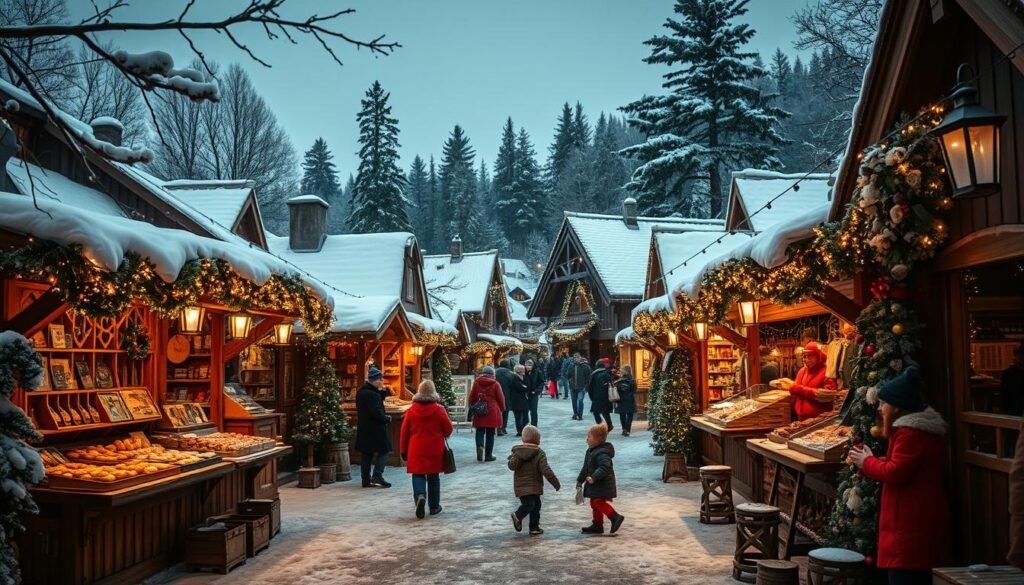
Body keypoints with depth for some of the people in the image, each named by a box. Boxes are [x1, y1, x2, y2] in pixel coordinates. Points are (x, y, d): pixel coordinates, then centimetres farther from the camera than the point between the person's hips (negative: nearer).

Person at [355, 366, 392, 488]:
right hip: (375, 428, -9)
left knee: (366, 454, 11)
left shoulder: (361, 392, 11)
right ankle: (377, 476, -8)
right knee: (383, 451, 1)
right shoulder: (372, 394, -18)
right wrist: (387, 418, -8)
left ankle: (366, 480, 14)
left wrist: (383, 392, 6)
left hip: (363, 429, 9)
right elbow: (377, 413, -24)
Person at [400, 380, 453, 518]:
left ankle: (420, 496, -21)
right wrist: (442, 435, 23)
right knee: (433, 477, 11)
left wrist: (403, 450, 12)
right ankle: (434, 506, 17)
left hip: (416, 450, 0)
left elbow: (404, 432, 2)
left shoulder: (411, 410, -2)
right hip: (435, 450, 0)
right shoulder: (439, 410, -7)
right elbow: (448, 429, 0)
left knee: (418, 475, 7)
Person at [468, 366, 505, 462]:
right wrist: (501, 409, 17)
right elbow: (501, 399, 0)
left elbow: (471, 397, 7)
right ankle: (488, 455, 10)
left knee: (480, 431, 11)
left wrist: (472, 408, 22)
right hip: (492, 412, -2)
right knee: (490, 433, 7)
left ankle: (480, 446, -16)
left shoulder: (476, 383, 3)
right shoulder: (495, 384, -3)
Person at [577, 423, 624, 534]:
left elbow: (605, 467, -35)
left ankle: (616, 517, -9)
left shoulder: (602, 453, -21)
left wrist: (594, 477, -39)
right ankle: (597, 525, 21)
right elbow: (586, 468, 21)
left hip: (602, 484, -10)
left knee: (599, 502, -16)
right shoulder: (591, 451, 12)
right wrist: (580, 480, 25)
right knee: (595, 503, 13)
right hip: (595, 484, 10)